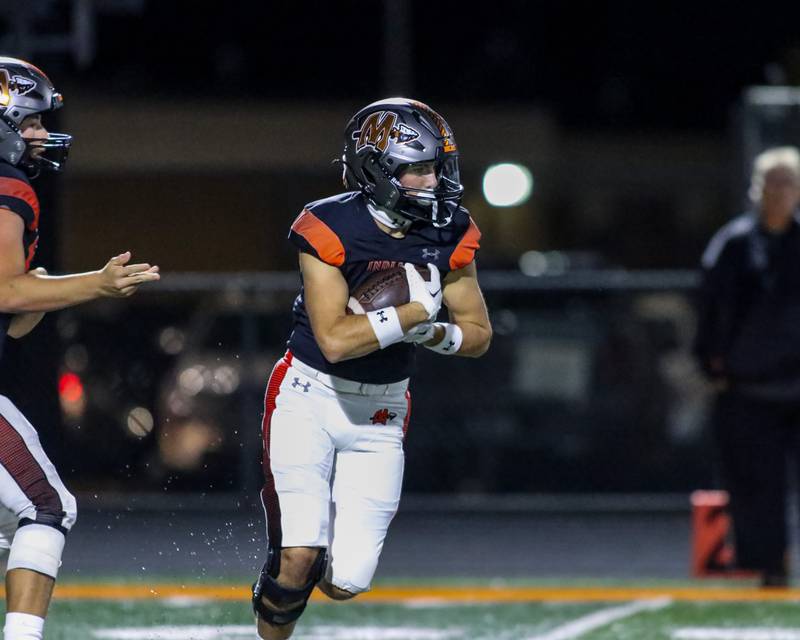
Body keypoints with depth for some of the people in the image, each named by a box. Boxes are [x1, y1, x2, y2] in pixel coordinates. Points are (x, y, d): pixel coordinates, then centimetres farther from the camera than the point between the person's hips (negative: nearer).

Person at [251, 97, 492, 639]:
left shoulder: (450, 237, -5)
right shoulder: (330, 229, -19)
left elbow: (479, 334, 3)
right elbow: (334, 340, -26)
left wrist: (430, 334, -17)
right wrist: (415, 312, -26)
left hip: (381, 412, 4)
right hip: (310, 398, -4)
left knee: (345, 582, -3)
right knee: (298, 560, -17)